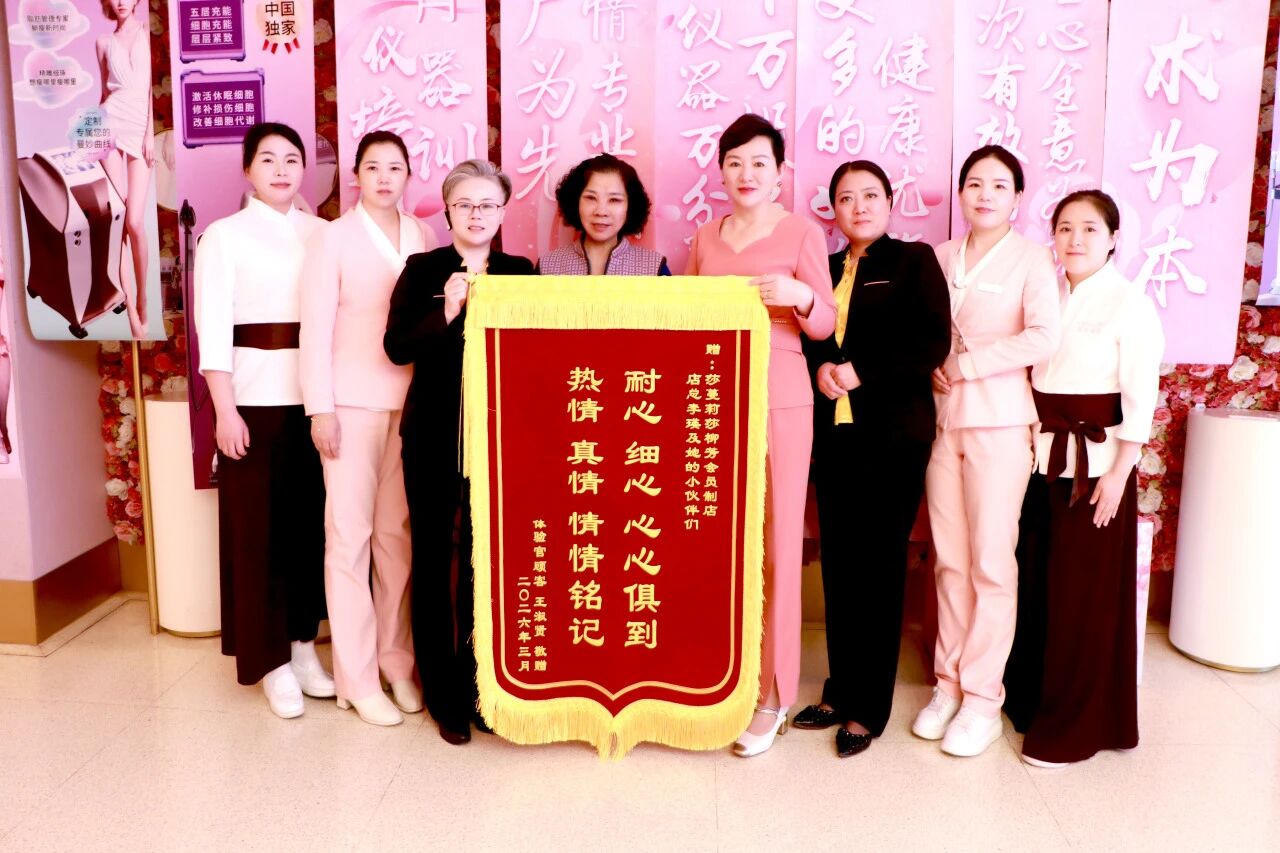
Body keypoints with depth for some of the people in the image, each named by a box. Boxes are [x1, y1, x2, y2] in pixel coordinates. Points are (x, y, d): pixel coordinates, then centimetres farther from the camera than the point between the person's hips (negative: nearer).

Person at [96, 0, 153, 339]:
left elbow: (154, 84, 0)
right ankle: (130, 307, -1)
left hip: (141, 128, -2)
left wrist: (151, 132, -7)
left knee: (135, 221, -10)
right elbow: (105, 89, 17)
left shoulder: (149, 34, 6)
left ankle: (142, 298, 7)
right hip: (111, 125, 2)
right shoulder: (104, 41, 13)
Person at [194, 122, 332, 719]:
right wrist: (224, 410, -10)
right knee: (259, 525, 3)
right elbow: (213, 329, -3)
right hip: (255, 397, -2)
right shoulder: (224, 235, 3)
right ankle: (270, 661, 14)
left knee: (310, 520, 8)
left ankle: (302, 644, 23)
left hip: (314, 395, 3)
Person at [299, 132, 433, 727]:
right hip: (353, 402, -3)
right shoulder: (333, 237, 1)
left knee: (399, 532, 6)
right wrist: (321, 409, -8)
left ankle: (398, 660, 19)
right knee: (350, 534, 0)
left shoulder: (421, 237, 9)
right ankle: (357, 677, 9)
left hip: (412, 401, 3)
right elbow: (315, 328, -2)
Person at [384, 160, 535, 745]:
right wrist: (445, 313, -19)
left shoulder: (522, 273, 7)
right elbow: (397, 347, -6)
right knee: (433, 558, 7)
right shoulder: (422, 270, 4)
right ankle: (442, 693, 20)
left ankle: (477, 685, 22)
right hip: (434, 434, 0)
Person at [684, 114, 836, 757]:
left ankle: (771, 695, 7)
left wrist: (800, 296, -19)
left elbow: (824, 325, 0)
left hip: (780, 401, -4)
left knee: (776, 545, -3)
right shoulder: (704, 238, 16)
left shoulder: (801, 233, 3)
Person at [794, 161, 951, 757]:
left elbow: (932, 343, -8)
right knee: (839, 565, 7)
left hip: (893, 434, -4)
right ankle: (840, 691, 20)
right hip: (834, 432, 5)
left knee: (878, 567, 0)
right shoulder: (826, 268, 16)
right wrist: (821, 368, -7)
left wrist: (862, 372, -15)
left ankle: (869, 708, 10)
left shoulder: (915, 261, 3)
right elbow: (808, 337, 14)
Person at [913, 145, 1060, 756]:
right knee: (949, 560, 8)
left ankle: (982, 699, 8)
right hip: (941, 415, 4)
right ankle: (949, 682, 19)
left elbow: (1044, 337, -14)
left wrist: (968, 363, -11)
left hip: (999, 420, -4)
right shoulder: (942, 256, 12)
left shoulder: (1030, 257, -1)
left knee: (990, 562, -2)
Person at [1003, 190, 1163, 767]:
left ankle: (1076, 725, 16)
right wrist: (1029, 448, 1)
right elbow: (1028, 374, 10)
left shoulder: (1129, 303, -6)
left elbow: (1141, 396, -9)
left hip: (1095, 460, -5)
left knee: (1083, 594, 2)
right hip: (1041, 457, 5)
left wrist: (1118, 473, -14)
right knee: (1035, 584, 11)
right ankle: (1030, 700, 29)